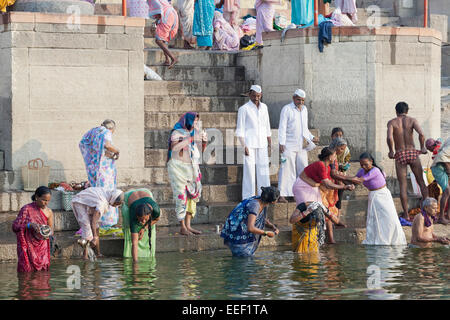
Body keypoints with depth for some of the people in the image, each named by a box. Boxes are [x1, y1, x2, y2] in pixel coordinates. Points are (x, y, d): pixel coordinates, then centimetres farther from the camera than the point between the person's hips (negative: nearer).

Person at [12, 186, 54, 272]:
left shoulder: (49, 212, 2)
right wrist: (30, 225, -27)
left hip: (42, 248, 3)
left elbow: (51, 229, 12)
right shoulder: (26, 209, -9)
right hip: (28, 247, -3)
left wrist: (48, 233, -13)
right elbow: (15, 226, -12)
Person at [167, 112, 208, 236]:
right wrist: (190, 139, -27)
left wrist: (204, 141, -3)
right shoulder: (177, 133, -8)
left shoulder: (194, 133, 11)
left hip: (192, 169, 7)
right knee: (181, 196, -9)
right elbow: (174, 147, -27)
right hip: (179, 168, -7)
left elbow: (202, 151, 16)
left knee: (192, 195, 4)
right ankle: (182, 227, -6)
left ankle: (188, 225, 9)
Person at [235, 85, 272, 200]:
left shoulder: (264, 107, 12)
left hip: (262, 143, 5)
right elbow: (240, 130, -6)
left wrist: (270, 144, 15)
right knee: (249, 170, -5)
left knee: (264, 169, 4)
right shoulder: (244, 109, -4)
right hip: (249, 144, -5)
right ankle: (248, 198, -2)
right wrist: (244, 146, -13)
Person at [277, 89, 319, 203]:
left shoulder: (304, 109, 17)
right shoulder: (287, 109, -4)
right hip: (289, 146, -6)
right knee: (287, 169, -10)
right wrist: (282, 143, -17)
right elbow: (282, 127, -9)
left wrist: (311, 138, 16)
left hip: (302, 146, 6)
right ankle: (282, 195, -10)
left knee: (303, 169, 5)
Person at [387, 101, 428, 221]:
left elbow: (389, 137, -16)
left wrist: (391, 151, -1)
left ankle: (406, 215, -1)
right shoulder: (412, 120, 3)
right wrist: (422, 147, 1)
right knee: (421, 182, 11)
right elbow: (421, 134, -14)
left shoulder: (392, 122, 2)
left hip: (400, 155, -1)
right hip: (412, 153, 1)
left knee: (403, 185, 2)